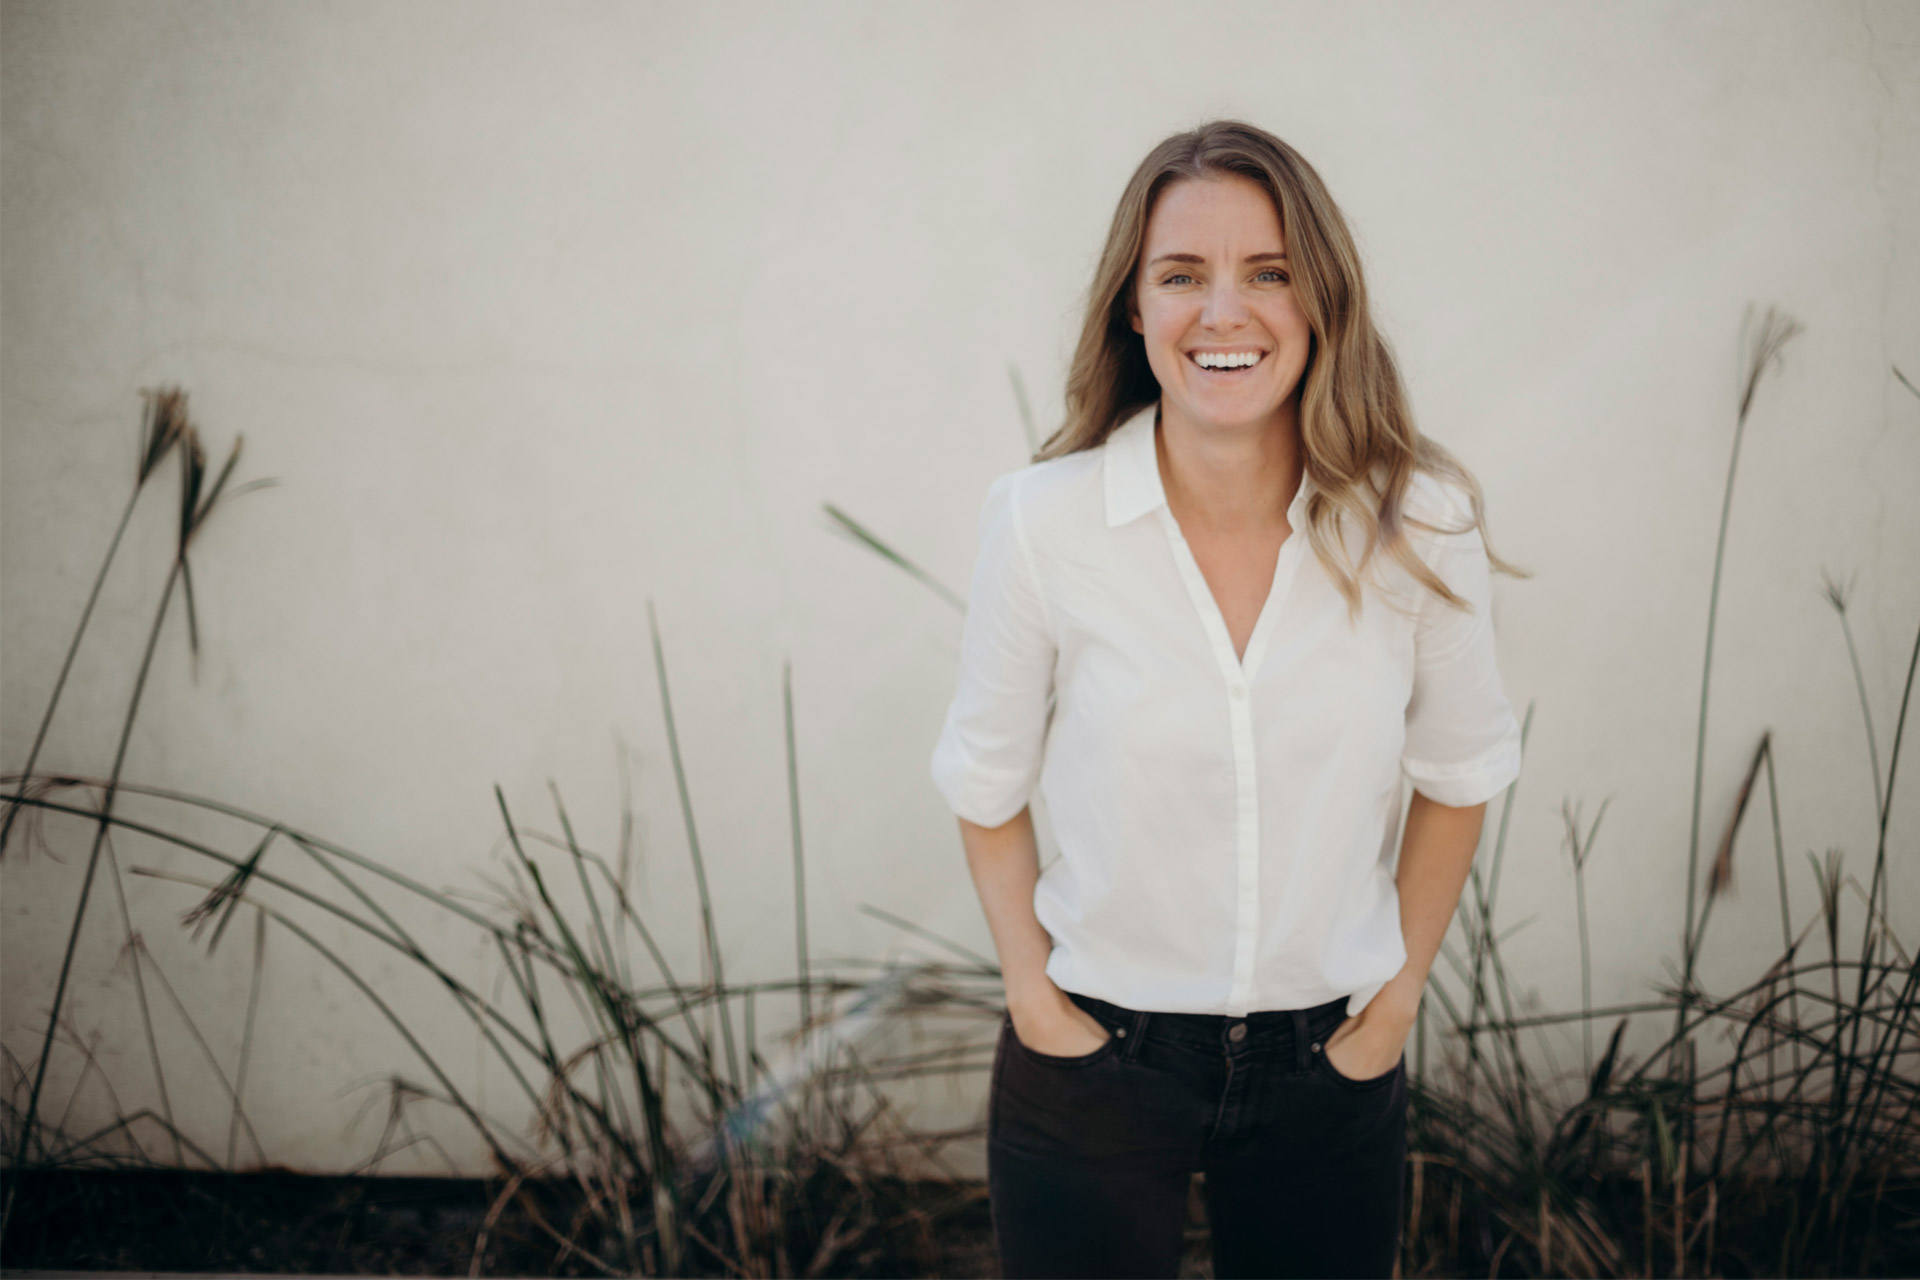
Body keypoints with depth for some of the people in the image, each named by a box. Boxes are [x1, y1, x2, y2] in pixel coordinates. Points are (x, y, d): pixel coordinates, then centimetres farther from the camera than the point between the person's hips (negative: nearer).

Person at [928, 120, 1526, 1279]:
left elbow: (1459, 770, 5)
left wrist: (1402, 988, 2)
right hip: (1091, 1074, -1)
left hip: (1330, 1071, 1)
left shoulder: (1421, 528, -9)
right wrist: (1031, 993, -5)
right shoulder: (1044, 521, -12)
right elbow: (987, 784, 1)